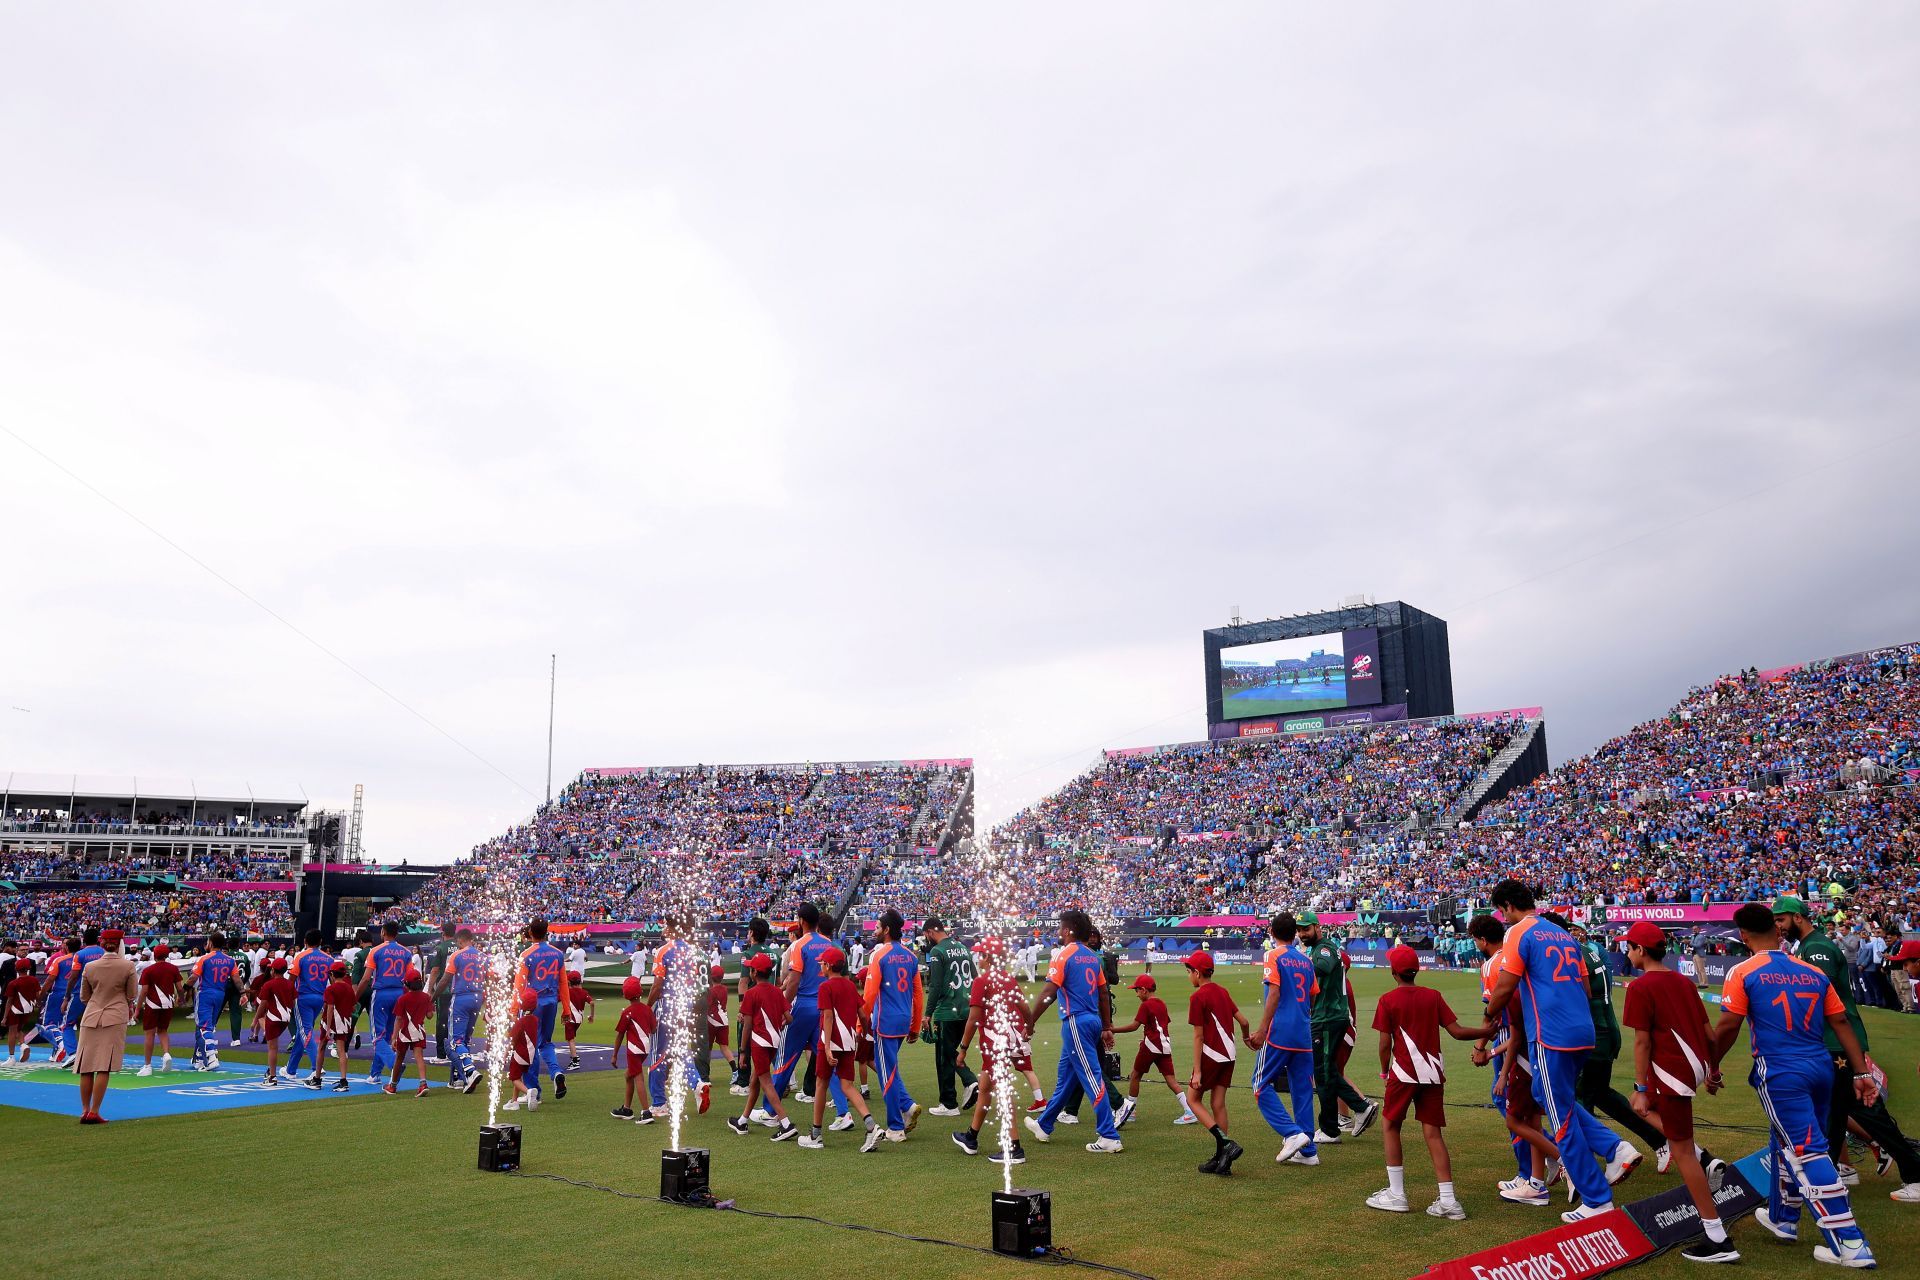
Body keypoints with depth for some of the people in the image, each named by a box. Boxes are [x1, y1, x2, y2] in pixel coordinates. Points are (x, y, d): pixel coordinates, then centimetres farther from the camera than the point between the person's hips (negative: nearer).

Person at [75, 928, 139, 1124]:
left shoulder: (89, 966, 2)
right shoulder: (127, 966, -5)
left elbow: (83, 997, 13)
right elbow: (132, 995, 2)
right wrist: (129, 1007, 24)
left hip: (90, 1018, 3)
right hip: (116, 1018, -3)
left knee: (86, 1067, 9)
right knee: (104, 1068, -3)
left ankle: (85, 1111, 13)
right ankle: (94, 1112, -4)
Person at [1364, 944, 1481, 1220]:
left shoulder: (1388, 1001, -5)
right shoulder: (1433, 996, 4)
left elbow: (1385, 1044, -5)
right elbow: (1457, 1032, -1)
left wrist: (1385, 1072, 10)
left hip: (1404, 1072, -4)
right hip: (1433, 1073, 4)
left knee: (1390, 1127, 10)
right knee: (1433, 1133, 6)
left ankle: (1396, 1194, 9)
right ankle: (1447, 1200, 1)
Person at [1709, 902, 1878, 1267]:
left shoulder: (1743, 973, -8)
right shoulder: (1813, 973, 9)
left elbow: (1727, 1027, -10)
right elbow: (1841, 1023, 8)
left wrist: (1712, 1067, 3)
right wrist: (1862, 1073, 13)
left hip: (1781, 1075, -6)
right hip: (1821, 1069, 6)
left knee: (1808, 1154, -2)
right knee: (1785, 1142, 22)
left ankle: (1849, 1244, -4)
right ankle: (1782, 1218, 36)